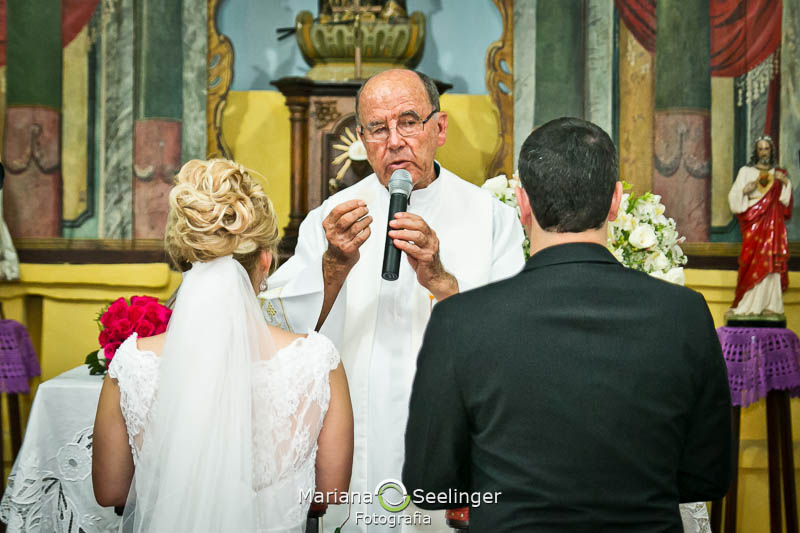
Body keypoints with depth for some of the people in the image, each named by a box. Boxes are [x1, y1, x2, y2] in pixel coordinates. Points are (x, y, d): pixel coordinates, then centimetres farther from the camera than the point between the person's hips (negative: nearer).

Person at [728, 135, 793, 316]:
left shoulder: (778, 173, 15)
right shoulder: (746, 172, 7)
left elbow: (786, 200, 7)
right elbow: (734, 198, 2)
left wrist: (785, 182, -8)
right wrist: (745, 190, -17)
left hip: (773, 224, 2)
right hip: (754, 222, -2)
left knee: (771, 261, -3)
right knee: (754, 260, -8)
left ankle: (769, 304, 1)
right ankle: (748, 305, -3)